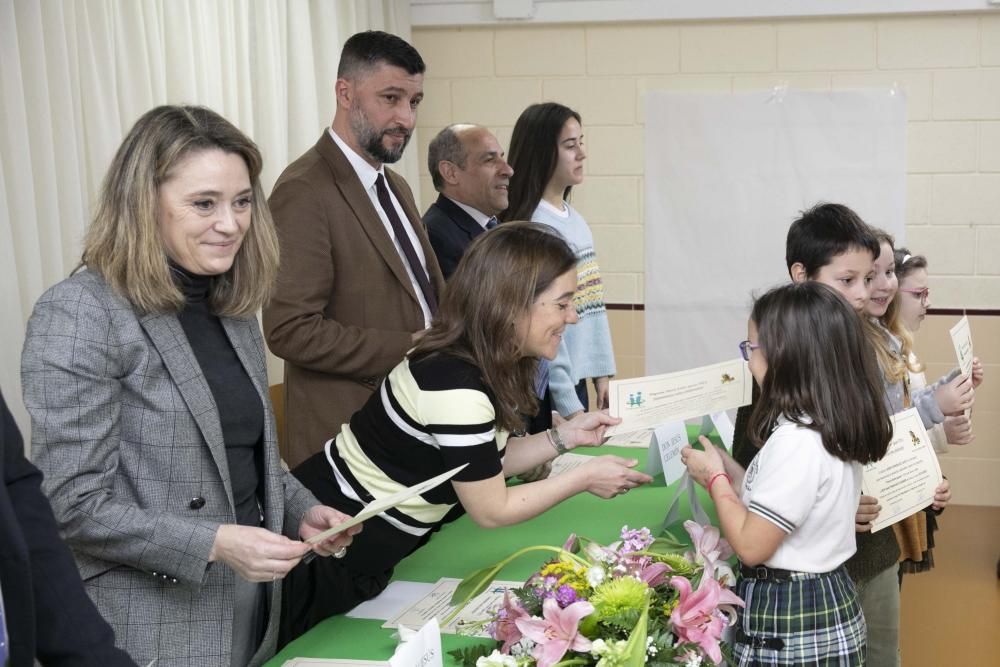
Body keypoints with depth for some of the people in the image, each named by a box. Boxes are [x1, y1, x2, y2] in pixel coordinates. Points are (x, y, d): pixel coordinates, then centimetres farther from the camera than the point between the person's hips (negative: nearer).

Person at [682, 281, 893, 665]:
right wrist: (729, 470, 7)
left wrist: (715, 479, -8)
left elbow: (751, 546, -21)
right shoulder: (834, 428, 5)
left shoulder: (795, 441, -25)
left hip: (791, 623, -9)